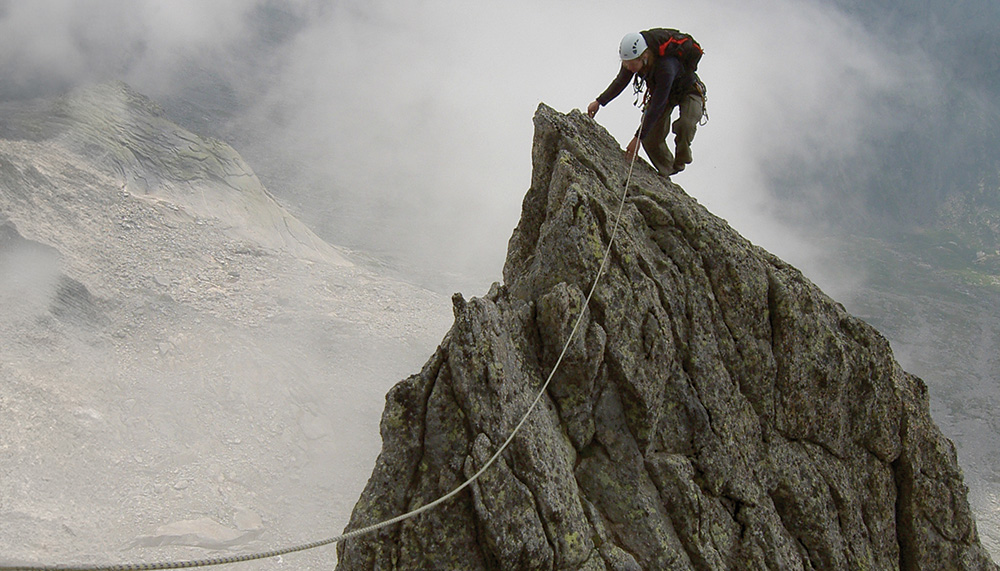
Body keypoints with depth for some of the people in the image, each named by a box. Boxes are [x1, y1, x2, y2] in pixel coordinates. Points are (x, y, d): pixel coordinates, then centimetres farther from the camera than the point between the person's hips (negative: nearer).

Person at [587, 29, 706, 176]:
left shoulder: (666, 67, -44)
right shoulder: (632, 57, -24)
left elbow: (656, 107, -39)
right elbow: (620, 82, -2)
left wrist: (638, 137, -38)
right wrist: (599, 102, -8)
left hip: (688, 91, -6)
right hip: (660, 91, 6)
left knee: (685, 124, -34)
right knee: (650, 138, -5)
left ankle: (680, 162, -5)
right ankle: (665, 171, 21)